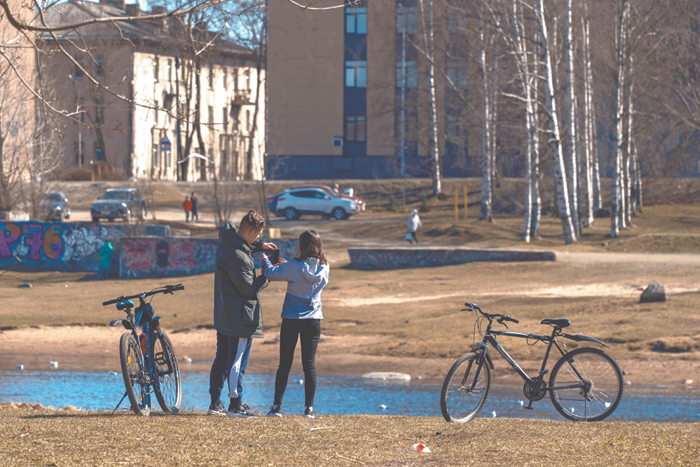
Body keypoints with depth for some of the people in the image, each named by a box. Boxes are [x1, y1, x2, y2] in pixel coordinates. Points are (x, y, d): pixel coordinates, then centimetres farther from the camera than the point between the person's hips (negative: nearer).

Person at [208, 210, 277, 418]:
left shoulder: (226, 242, 4)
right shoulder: (238, 257, -25)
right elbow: (249, 287, -19)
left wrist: (259, 245, 15)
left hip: (223, 313, 10)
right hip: (240, 315, -10)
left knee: (222, 357, 15)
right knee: (238, 360, -2)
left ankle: (215, 402, 18)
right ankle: (235, 404, 3)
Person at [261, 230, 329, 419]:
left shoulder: (295, 267, -15)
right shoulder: (324, 267, 0)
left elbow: (271, 273, -8)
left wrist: (265, 260, 12)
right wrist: (286, 264, 18)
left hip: (291, 319, -3)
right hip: (313, 320, 3)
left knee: (285, 364, 4)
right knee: (309, 365, 6)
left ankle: (277, 406, 6)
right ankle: (309, 408, 4)